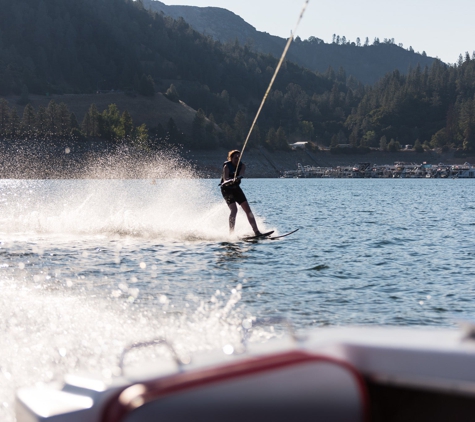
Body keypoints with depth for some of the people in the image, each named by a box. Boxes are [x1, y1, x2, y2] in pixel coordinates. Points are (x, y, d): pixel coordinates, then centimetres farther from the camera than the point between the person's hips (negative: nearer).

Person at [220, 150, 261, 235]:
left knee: (248, 209, -4)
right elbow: (225, 179, -32)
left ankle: (256, 231, -4)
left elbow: (241, 174, -27)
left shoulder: (242, 165, -6)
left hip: (236, 188, 5)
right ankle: (231, 233, -22)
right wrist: (231, 180, -55)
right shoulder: (227, 166, -17)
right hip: (226, 189, -5)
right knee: (234, 210, -23)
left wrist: (238, 177, -51)